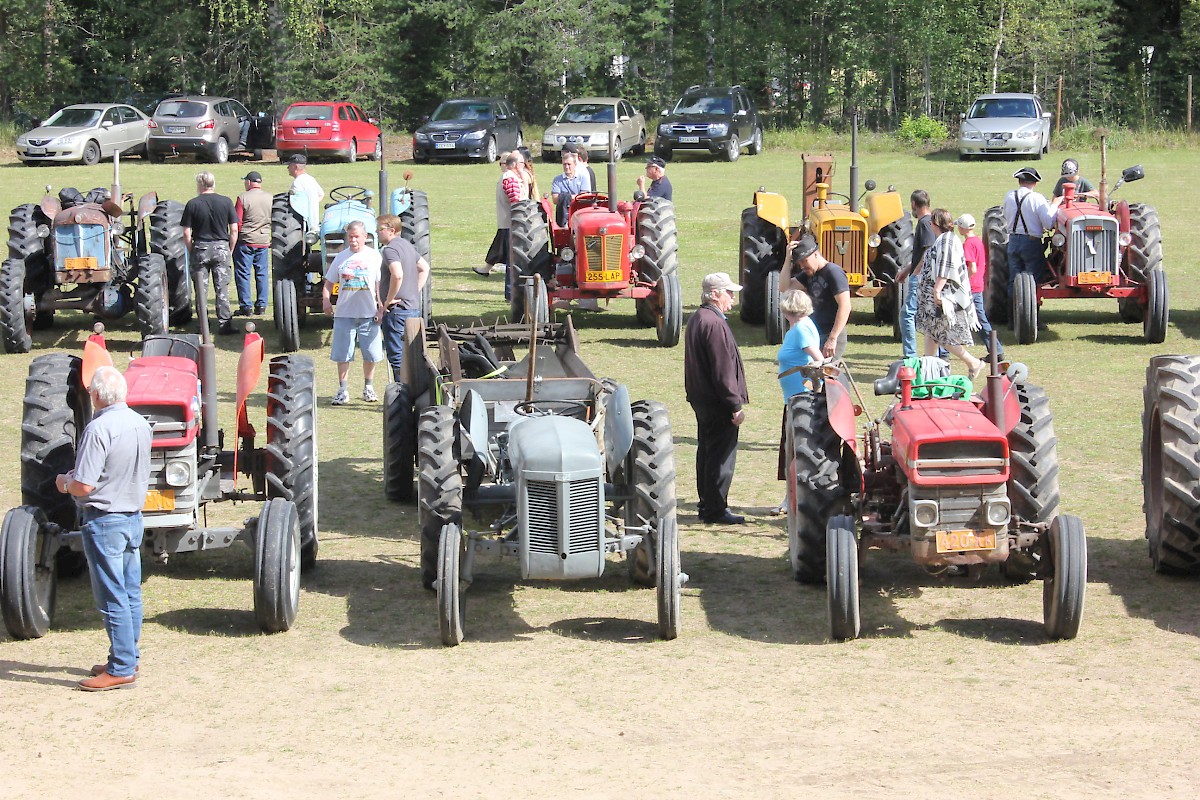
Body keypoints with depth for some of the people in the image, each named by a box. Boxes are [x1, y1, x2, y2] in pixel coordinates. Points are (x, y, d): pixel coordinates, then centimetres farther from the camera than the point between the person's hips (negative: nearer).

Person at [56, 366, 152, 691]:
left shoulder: (99, 429, -22)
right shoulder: (140, 424, 3)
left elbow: (84, 485, -24)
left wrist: (64, 482, -2)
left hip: (104, 521, -8)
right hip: (133, 516, 8)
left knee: (112, 597, -3)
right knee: (130, 593, 15)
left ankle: (121, 669, 0)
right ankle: (128, 658, 25)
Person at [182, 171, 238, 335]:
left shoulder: (192, 204, -4)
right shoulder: (226, 202, -1)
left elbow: (187, 233, -5)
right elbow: (234, 230, -1)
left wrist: (192, 251, 7)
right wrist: (230, 250, 8)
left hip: (200, 248, -1)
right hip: (221, 247, 1)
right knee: (222, 289, 5)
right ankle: (224, 324, 3)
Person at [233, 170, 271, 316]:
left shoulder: (243, 198, -10)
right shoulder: (270, 199, 3)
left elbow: (236, 222, -10)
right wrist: (271, 240, 21)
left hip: (245, 240, -4)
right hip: (264, 241, 4)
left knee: (243, 273, 2)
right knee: (261, 273, 12)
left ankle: (245, 306, -1)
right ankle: (261, 305, 13)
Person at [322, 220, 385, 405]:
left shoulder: (374, 256, 3)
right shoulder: (341, 257, 7)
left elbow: (380, 283, 2)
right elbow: (329, 282, 12)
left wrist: (381, 306, -7)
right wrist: (326, 299, -5)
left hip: (368, 313, -1)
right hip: (344, 313, 1)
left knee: (370, 354, 6)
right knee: (342, 354, 1)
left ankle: (368, 388, 24)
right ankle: (343, 391, 8)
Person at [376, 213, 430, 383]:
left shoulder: (390, 249, -15)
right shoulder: (406, 244, 14)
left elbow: (397, 275, -31)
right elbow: (424, 268, 26)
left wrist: (388, 300, -20)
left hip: (396, 310, -9)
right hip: (414, 308, 9)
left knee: (397, 356, -5)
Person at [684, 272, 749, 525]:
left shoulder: (696, 320, 13)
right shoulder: (715, 324, -20)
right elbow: (723, 370, -22)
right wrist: (736, 406, -18)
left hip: (701, 399, 11)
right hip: (718, 402, -11)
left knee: (707, 453, 16)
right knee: (721, 457, -4)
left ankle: (707, 506, 23)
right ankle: (715, 510, -1)